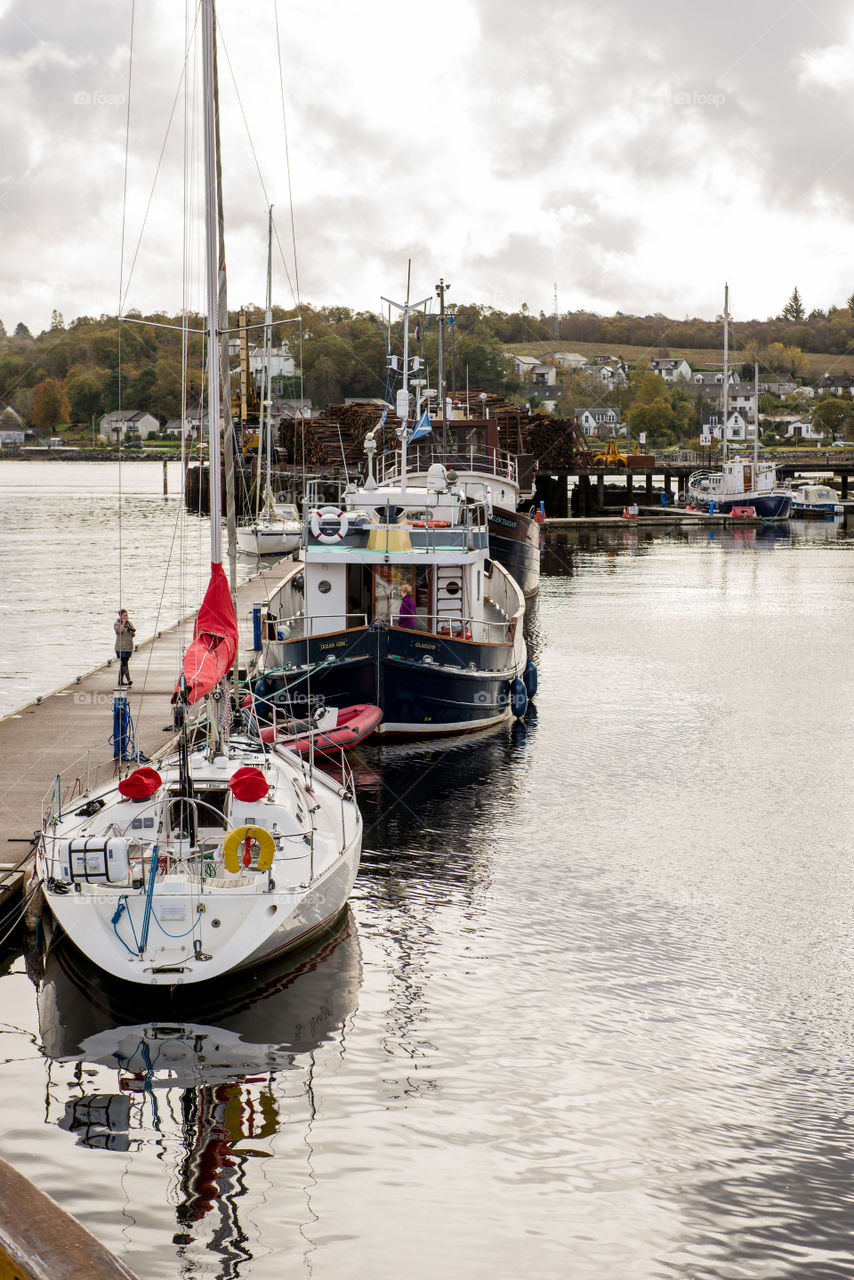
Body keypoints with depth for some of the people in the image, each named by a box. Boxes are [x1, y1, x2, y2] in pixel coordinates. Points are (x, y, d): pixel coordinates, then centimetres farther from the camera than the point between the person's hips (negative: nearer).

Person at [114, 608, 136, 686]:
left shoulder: (129, 623, 13)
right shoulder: (116, 624, -3)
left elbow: (134, 634, 12)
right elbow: (120, 631, -21)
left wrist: (132, 632, -10)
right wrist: (123, 623, -14)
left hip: (129, 647, 6)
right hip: (121, 647, -6)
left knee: (123, 663, 10)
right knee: (124, 663, -14)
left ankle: (120, 680, 17)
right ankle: (128, 680, -24)